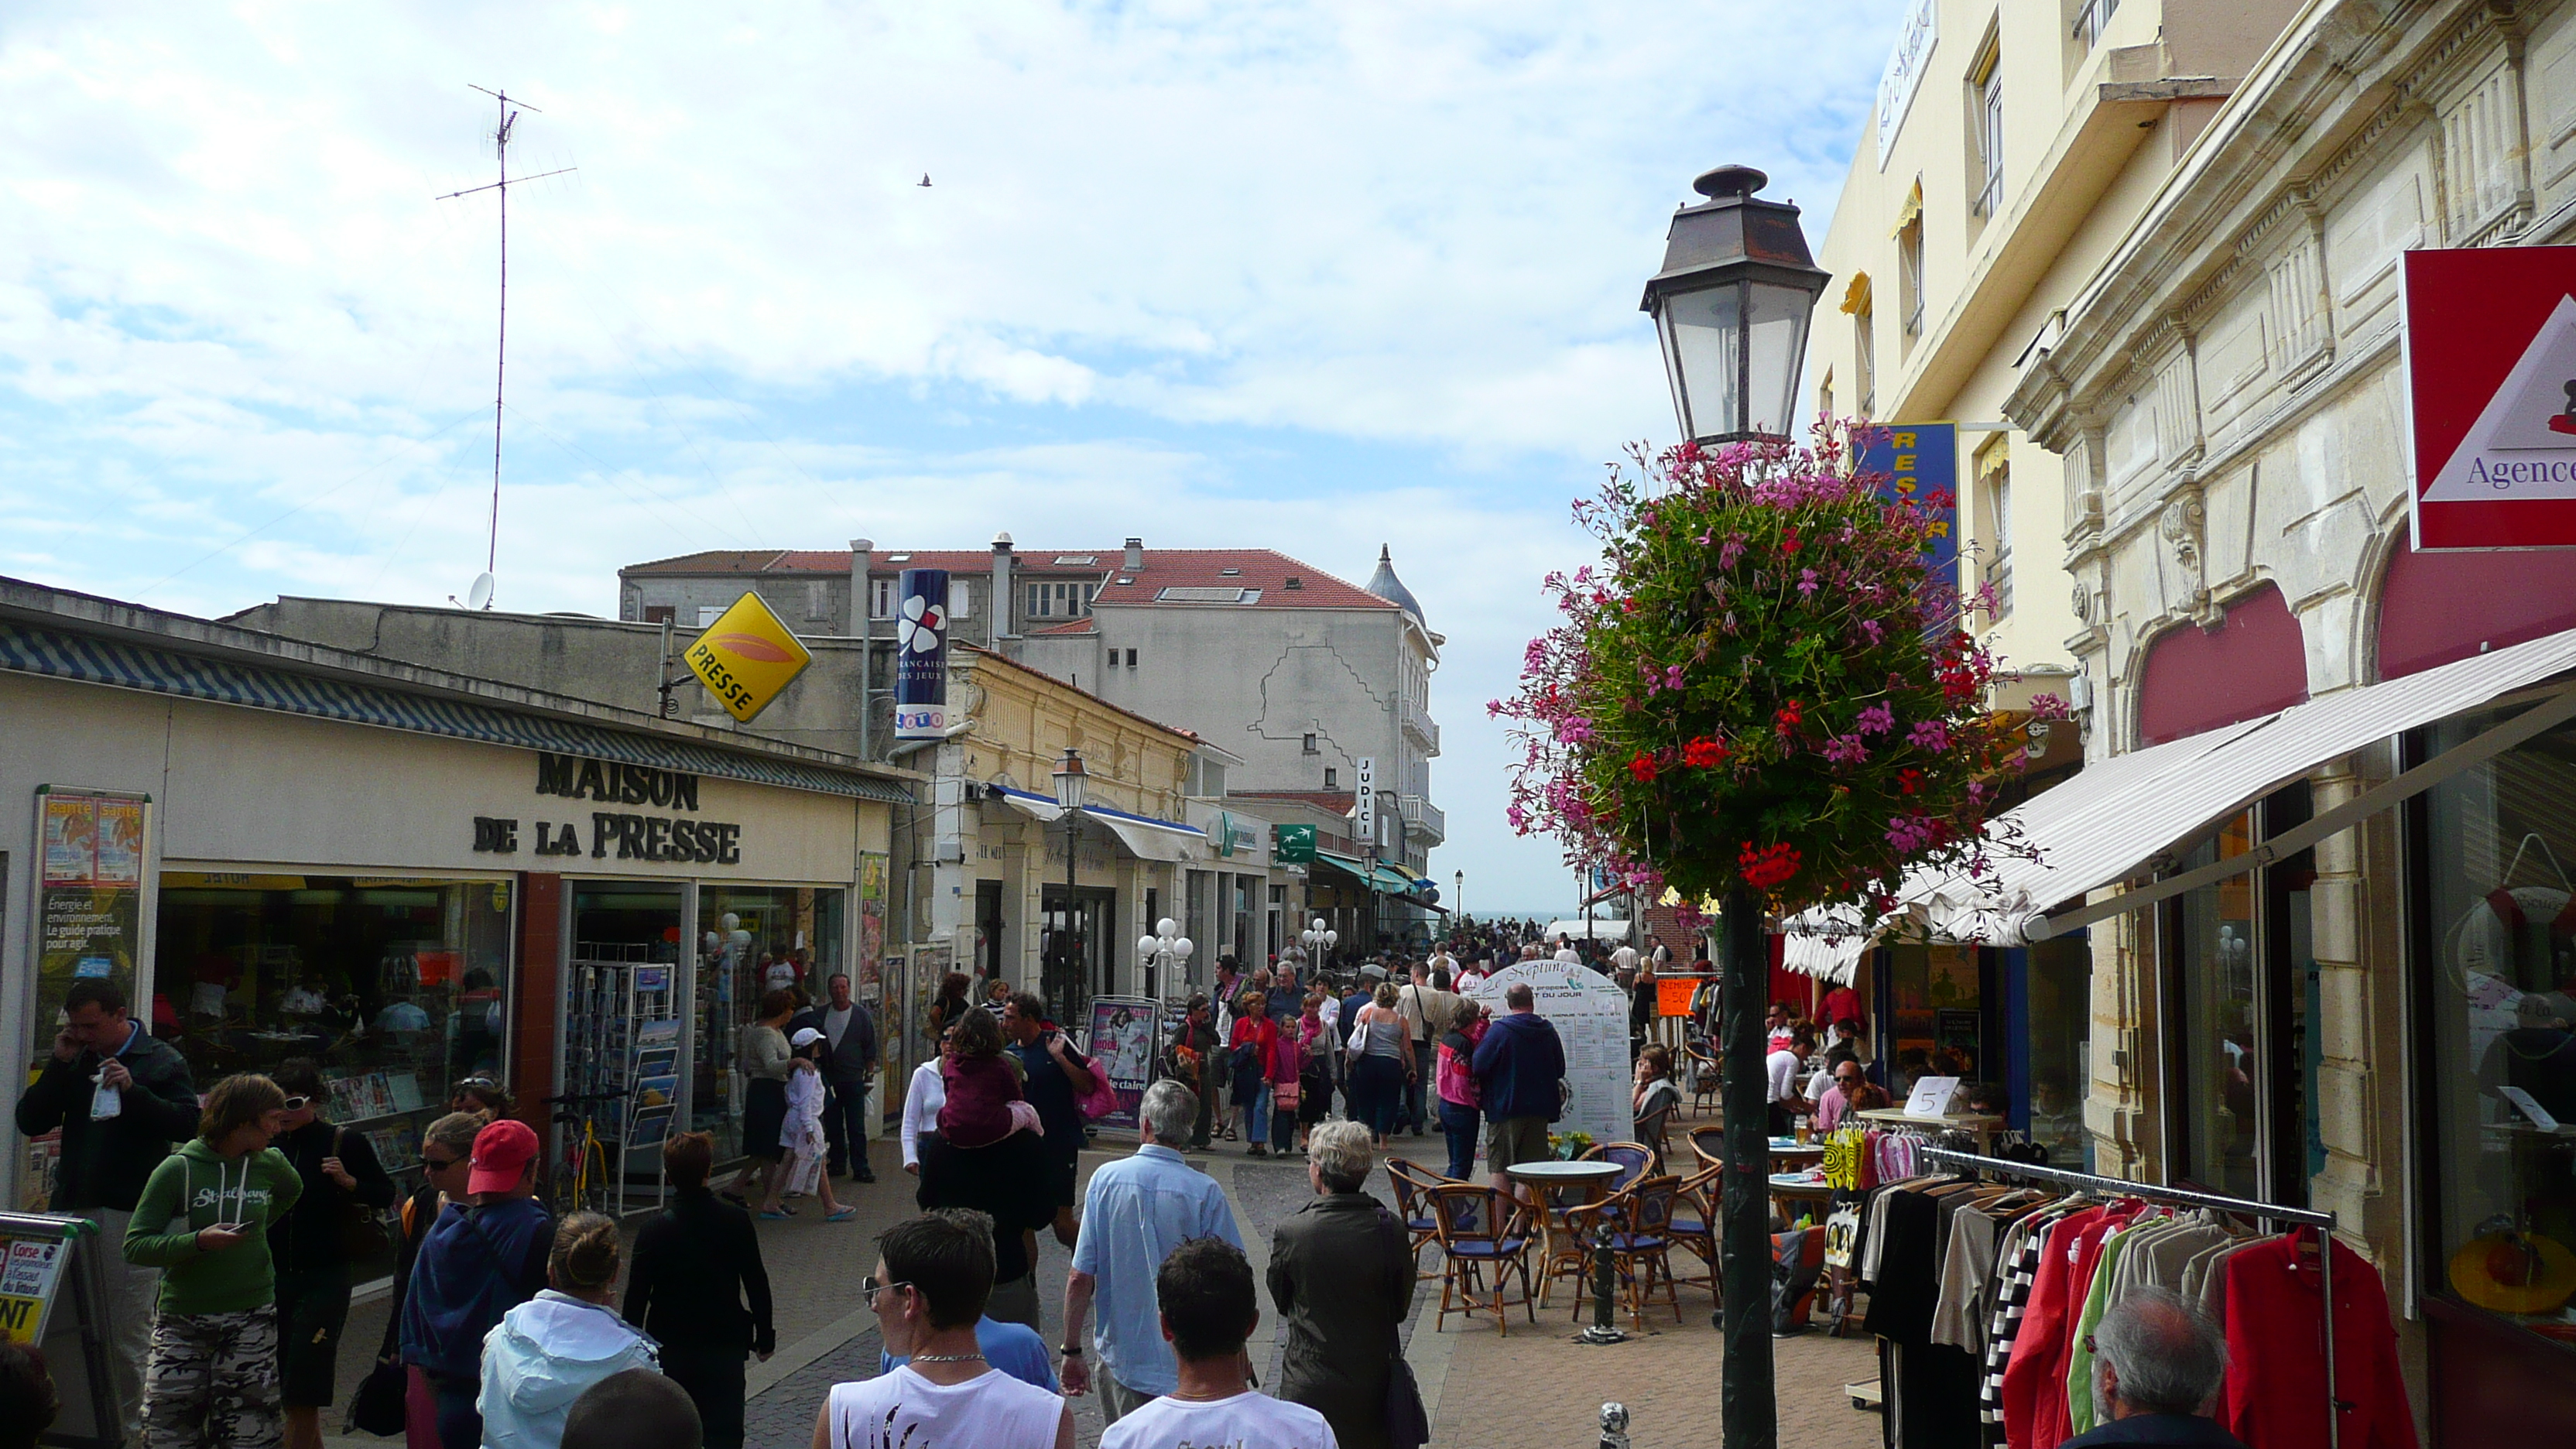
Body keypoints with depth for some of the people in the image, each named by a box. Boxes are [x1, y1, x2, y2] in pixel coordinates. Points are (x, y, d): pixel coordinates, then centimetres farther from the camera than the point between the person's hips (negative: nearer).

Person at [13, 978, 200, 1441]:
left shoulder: (162, 1061, 0)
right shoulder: (73, 1059, 13)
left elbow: (188, 1124, -11)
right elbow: (30, 1122, 7)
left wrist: (133, 1090, -20)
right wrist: (59, 1064, -2)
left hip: (132, 1212, -4)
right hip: (73, 1207, 5)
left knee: (128, 1329, -1)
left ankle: (127, 1424, 8)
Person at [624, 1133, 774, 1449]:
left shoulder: (655, 1229, -13)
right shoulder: (736, 1221, -9)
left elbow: (637, 1294, -8)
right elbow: (756, 1283, -2)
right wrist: (765, 1335, 11)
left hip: (670, 1346, 0)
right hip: (726, 1343, 0)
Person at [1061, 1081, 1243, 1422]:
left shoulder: (1106, 1179, -7)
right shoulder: (1206, 1192, -11)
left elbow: (1080, 1278, -6)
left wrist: (1071, 1351, 5)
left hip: (1120, 1359, 2)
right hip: (1187, 1366, -1)